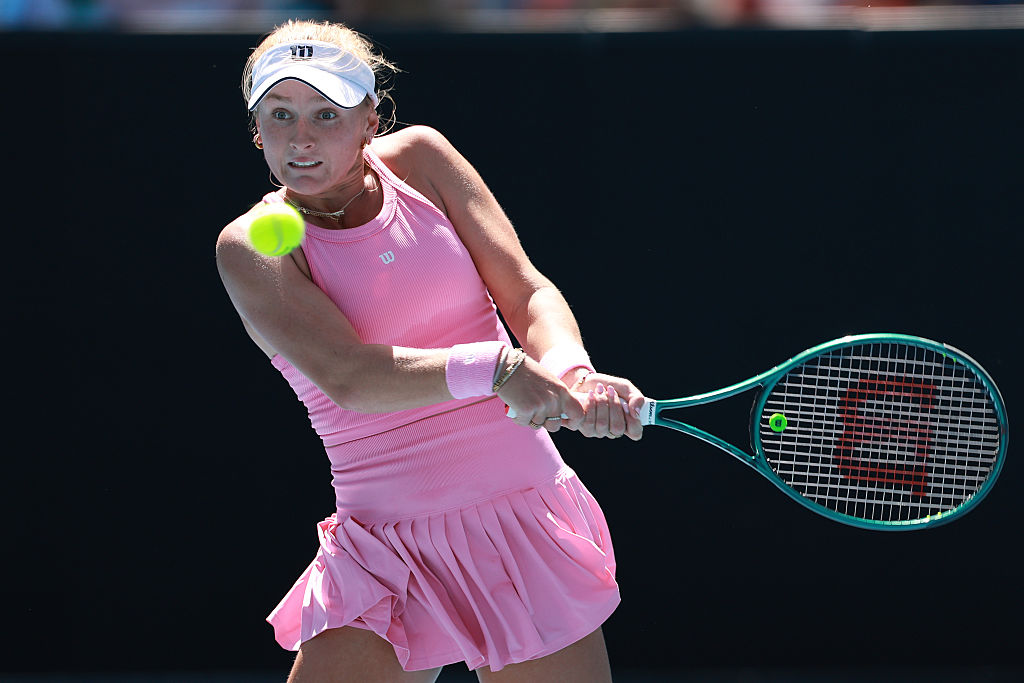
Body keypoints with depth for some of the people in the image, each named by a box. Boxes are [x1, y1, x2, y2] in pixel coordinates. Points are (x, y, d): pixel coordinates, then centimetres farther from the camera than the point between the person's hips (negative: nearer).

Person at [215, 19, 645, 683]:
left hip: (526, 522, 2)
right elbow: (345, 375, -21)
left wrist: (572, 373, -25)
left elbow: (527, 292, -2)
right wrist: (495, 367, -36)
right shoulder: (251, 247, -6)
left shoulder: (419, 158, 2)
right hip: (388, 553, -2)